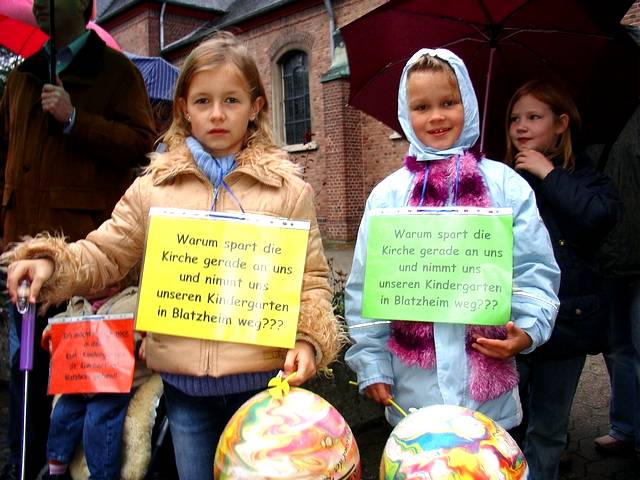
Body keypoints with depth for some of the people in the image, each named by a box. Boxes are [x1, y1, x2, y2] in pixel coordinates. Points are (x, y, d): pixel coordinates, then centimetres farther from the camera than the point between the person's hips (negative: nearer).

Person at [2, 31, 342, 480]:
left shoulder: (288, 189, -2)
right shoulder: (153, 188, 3)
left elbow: (310, 277, 0)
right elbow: (105, 254, 8)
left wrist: (308, 339, -14)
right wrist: (52, 263, -9)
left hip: (262, 376, -2)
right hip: (183, 383, 2)